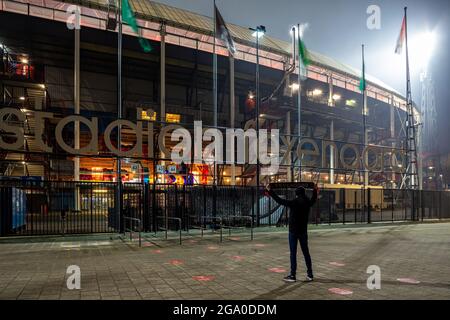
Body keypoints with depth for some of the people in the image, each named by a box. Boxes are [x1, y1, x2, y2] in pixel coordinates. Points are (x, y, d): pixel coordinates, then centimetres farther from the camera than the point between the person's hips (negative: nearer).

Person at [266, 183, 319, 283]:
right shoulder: (308, 203, 1)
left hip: (293, 231, -5)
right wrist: (315, 190, 40)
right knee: (306, 252, 13)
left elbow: (279, 200, -13)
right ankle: (310, 274, 19)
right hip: (303, 232, 5)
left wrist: (270, 191, -7)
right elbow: (313, 200, 24)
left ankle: (293, 275, 3)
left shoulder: (293, 203, -15)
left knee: (293, 253, -1)